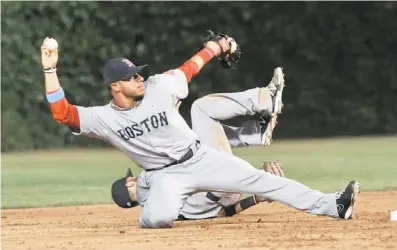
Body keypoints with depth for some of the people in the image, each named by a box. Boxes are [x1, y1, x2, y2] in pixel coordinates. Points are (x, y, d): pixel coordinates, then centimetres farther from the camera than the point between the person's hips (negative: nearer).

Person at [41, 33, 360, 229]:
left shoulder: (157, 88, -7)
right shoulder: (104, 118, -11)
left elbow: (188, 69, 9)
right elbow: (61, 113, -21)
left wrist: (216, 47, 15)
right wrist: (50, 69, -28)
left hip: (200, 158, 2)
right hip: (165, 175, -2)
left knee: (257, 179, -8)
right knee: (160, 217, -35)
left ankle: (331, 205, -13)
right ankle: (147, 215, 5)